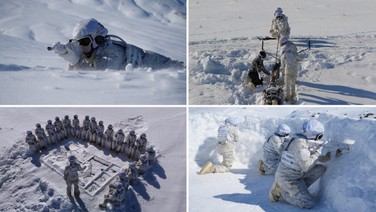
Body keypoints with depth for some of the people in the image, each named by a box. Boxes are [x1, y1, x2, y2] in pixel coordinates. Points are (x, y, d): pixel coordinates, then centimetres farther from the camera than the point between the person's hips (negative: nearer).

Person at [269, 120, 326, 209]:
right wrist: (318, 152, -16)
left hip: (296, 175, 9)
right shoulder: (300, 143, -25)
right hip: (287, 178, -9)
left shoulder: (304, 141, 5)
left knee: (321, 168, 5)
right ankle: (281, 191, 1)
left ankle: (299, 190, 5)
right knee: (309, 204, -12)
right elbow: (306, 167, -26)